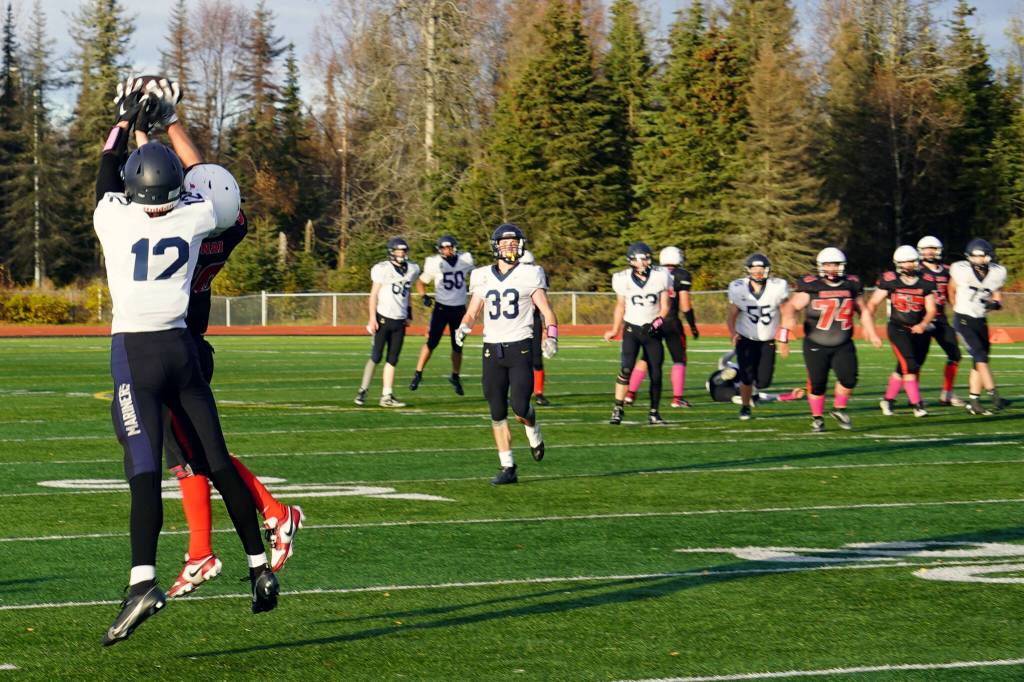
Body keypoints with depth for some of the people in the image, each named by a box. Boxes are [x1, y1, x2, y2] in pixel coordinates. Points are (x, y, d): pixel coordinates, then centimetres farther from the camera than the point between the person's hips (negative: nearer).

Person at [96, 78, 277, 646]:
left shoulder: (112, 217, -5)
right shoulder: (195, 218, 1)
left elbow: (108, 171, 15)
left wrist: (125, 118, 28)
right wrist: (171, 122, 35)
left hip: (133, 353, -3)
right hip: (181, 348, 3)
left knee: (145, 467, -16)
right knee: (219, 463, 11)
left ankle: (142, 581, -30)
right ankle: (259, 566, 17)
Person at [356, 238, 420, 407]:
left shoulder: (412, 270, 9)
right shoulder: (383, 269, -8)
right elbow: (374, 294, -7)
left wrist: (409, 315, 17)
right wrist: (372, 318, -12)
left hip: (400, 321, 5)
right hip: (383, 318, -5)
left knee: (392, 360, 5)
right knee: (376, 357, -6)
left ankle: (387, 396, 7)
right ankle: (363, 391, 4)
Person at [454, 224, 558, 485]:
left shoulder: (529, 275, -1)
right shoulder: (484, 277, 8)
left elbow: (547, 310, -1)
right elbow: (472, 312, 15)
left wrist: (551, 336, -18)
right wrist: (463, 327, -7)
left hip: (520, 347, -3)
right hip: (492, 349, 3)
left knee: (520, 407, -13)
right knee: (497, 413, 3)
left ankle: (533, 432, 22)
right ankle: (507, 468, 10)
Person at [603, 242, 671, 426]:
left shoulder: (659, 277, -4)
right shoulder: (624, 279, -4)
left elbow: (664, 306, 2)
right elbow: (620, 307, 9)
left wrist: (658, 322, -16)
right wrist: (615, 331, 12)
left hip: (652, 330, 1)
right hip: (632, 329, -1)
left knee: (656, 373, 1)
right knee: (626, 368, -17)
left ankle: (654, 413, 12)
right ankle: (618, 409, -12)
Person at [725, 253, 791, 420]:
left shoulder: (777, 288, -10)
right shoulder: (739, 289, -8)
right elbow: (731, 315, -2)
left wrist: (784, 340, -5)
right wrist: (733, 334, -20)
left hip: (768, 342, 1)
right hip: (746, 339, -1)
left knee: (763, 382, -4)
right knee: (747, 377, -14)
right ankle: (745, 407, 12)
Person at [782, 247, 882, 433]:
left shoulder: (851, 285, 3)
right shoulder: (811, 286, -8)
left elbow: (863, 311, 14)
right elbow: (793, 305, -15)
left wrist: (872, 334, 9)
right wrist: (789, 317, -36)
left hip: (843, 346, 2)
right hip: (816, 346, -2)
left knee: (849, 378, -12)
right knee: (817, 383, -1)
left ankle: (839, 410, 13)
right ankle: (817, 418, 19)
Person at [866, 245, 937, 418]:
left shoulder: (926, 282, -2)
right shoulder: (890, 280, -7)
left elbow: (931, 309, -1)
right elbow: (873, 303, 0)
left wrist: (923, 325, -19)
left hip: (919, 330, 3)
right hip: (898, 329, -3)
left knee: (903, 370, 12)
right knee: (910, 366, -17)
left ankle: (888, 399, 30)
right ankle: (916, 404, -12)